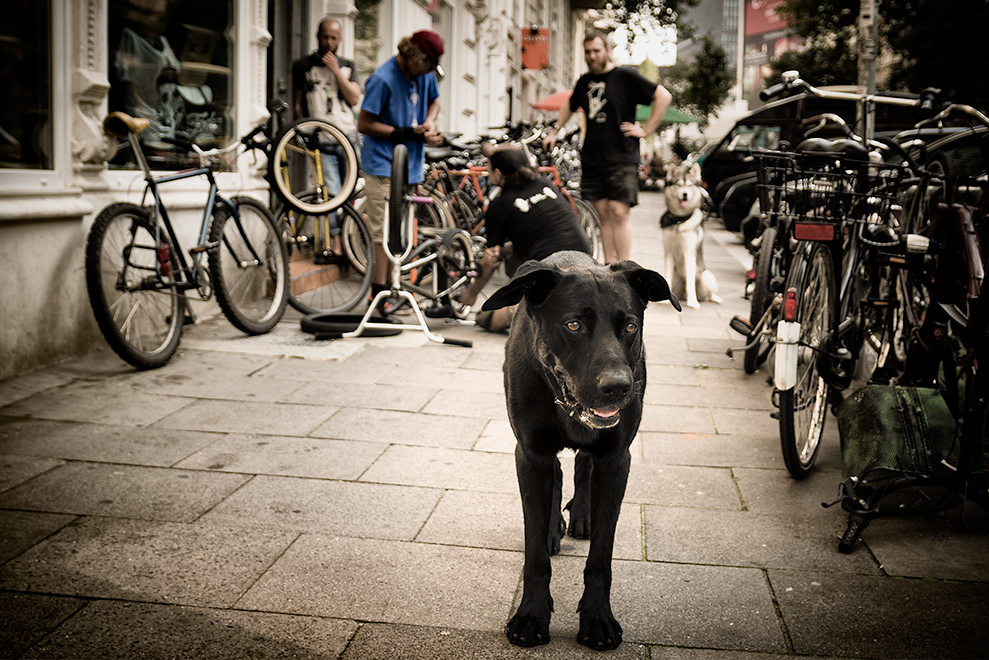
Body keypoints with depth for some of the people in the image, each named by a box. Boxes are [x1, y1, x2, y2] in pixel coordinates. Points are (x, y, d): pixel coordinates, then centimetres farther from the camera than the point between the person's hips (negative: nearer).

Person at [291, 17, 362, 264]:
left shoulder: (347, 66, 16)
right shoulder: (302, 65, 10)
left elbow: (354, 99, 1)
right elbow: (297, 104, 12)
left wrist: (335, 70, -6)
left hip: (348, 135, 3)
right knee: (332, 191, -15)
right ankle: (335, 246, -16)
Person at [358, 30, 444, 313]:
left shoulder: (425, 74, 5)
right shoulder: (383, 79, -16)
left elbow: (434, 101, 24)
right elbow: (364, 124, -14)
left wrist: (429, 122, 2)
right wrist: (406, 134, -17)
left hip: (410, 163, 7)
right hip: (383, 164, -7)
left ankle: (381, 289, 19)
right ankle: (381, 292, -1)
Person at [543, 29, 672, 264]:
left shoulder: (626, 76, -3)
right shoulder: (585, 81, 14)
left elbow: (664, 96, -4)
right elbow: (569, 106, 34)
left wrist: (645, 130, -6)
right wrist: (554, 131, 25)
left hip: (621, 158, -5)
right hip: (591, 158, 5)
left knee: (618, 213, -12)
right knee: (603, 213, 6)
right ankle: (608, 265, 11)